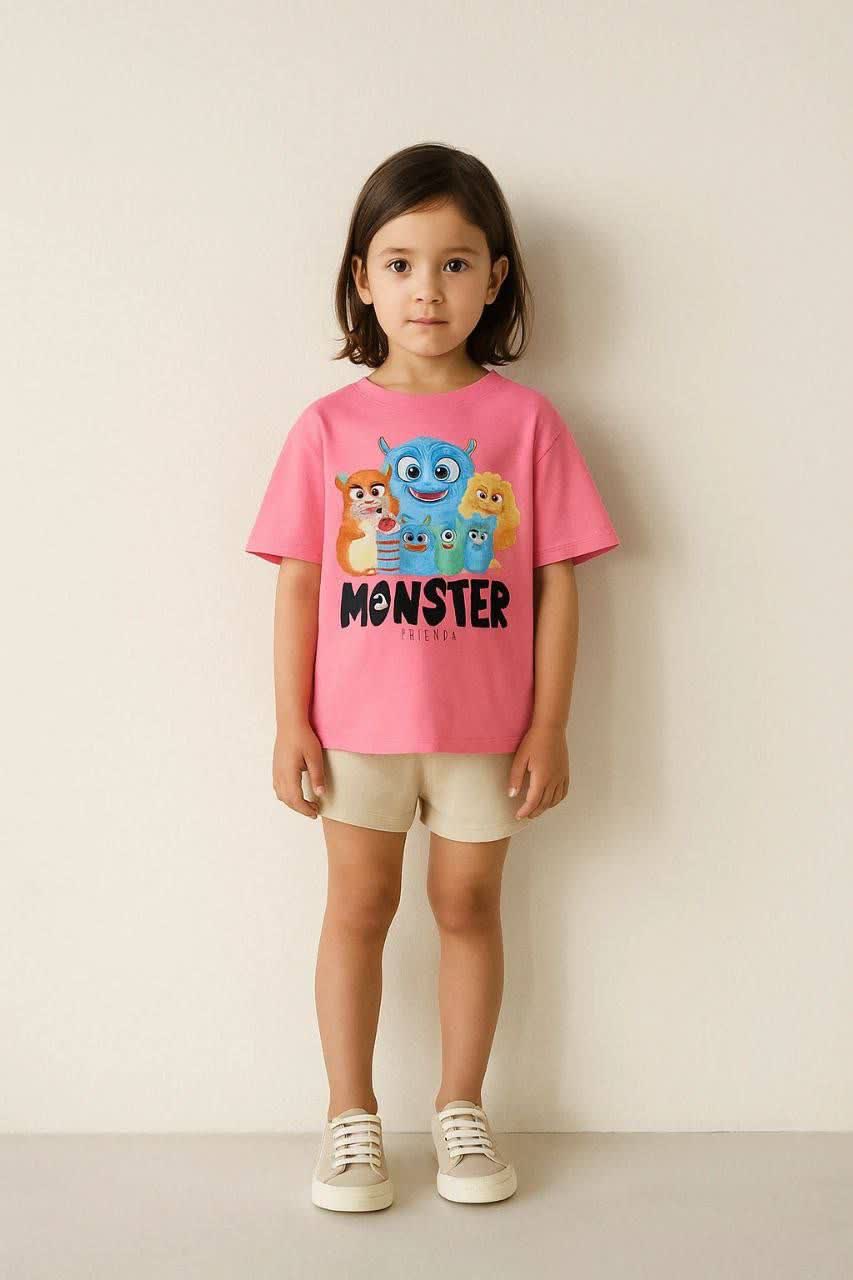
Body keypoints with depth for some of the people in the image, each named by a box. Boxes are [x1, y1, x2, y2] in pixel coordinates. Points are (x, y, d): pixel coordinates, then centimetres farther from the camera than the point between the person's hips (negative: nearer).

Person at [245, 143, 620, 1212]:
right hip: (357, 722, 0)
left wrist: (549, 726, -4)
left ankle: (461, 1106, 29)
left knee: (468, 904, 12)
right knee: (358, 906, 9)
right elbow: (298, 583, 0)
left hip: (486, 725, 0)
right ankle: (351, 1116, 25)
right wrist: (290, 724, -2)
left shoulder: (525, 419, -3)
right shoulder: (329, 425, -1)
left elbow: (558, 580, -2)